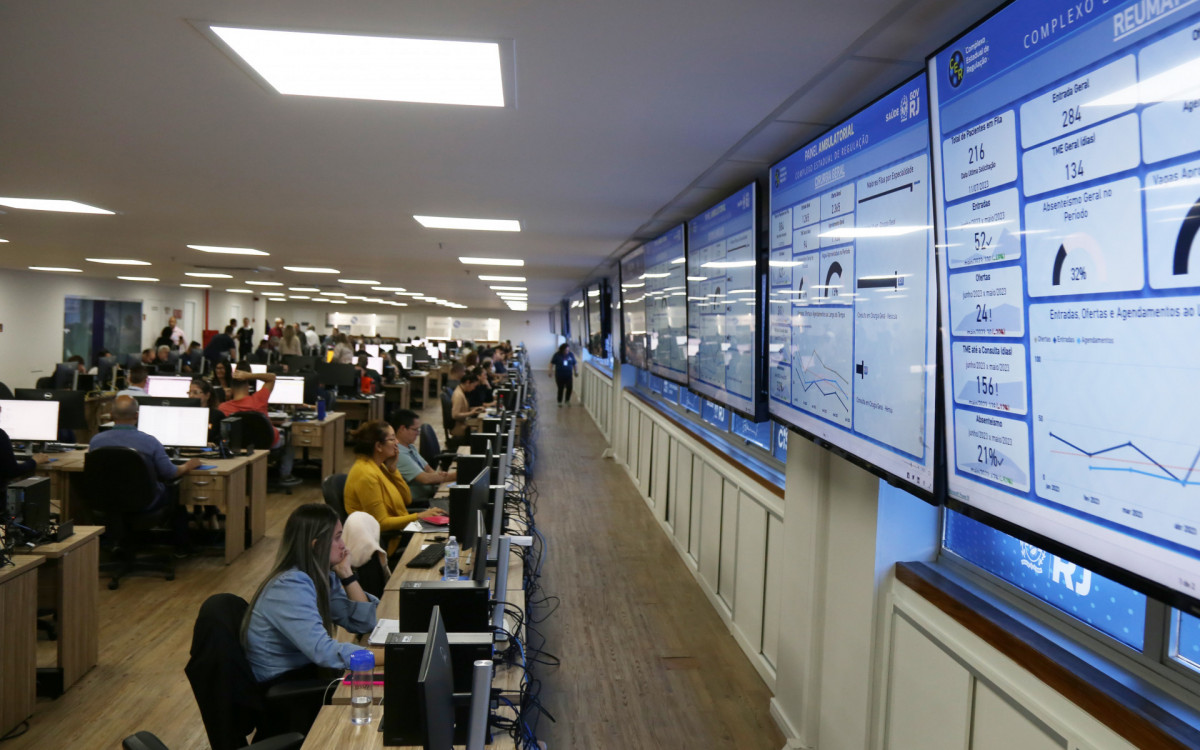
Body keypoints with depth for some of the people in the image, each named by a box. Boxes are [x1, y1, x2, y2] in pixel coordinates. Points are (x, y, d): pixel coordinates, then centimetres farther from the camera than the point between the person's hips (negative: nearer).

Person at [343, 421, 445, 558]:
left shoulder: (378, 466, 7)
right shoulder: (367, 475, -22)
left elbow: (407, 500, 8)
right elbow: (381, 523, -21)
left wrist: (392, 469, -3)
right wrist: (419, 517, -21)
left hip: (395, 534, 9)